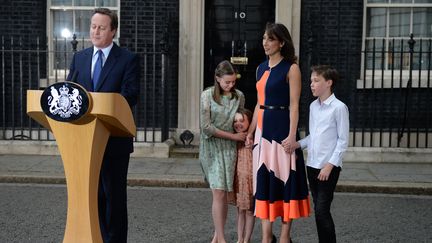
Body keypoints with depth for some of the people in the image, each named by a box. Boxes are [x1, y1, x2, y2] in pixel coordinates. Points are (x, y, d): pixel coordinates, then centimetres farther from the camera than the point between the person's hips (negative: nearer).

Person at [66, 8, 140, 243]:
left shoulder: (128, 59, -4)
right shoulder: (79, 58, 11)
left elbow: (130, 96, -14)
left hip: (114, 138, -4)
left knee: (114, 194, 5)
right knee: (93, 194, 14)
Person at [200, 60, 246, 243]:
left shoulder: (239, 96, 4)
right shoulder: (208, 95, -6)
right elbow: (206, 127, -10)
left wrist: (244, 137, 0)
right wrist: (234, 136, -10)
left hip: (229, 148, 3)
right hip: (211, 147, -3)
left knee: (223, 193, 5)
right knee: (218, 193, -8)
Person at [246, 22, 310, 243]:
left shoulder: (291, 68, -6)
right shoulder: (261, 68, 13)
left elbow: (294, 105, -11)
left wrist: (292, 135, -18)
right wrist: (250, 131, 13)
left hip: (281, 128, -6)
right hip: (263, 128, 7)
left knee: (284, 179, 1)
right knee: (264, 180, 8)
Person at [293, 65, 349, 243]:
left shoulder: (339, 107, -9)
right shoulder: (313, 106, 11)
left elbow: (343, 140, -9)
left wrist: (330, 165, -14)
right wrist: (299, 144, 1)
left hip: (328, 167, -6)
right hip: (312, 165, 6)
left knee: (322, 211, -8)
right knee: (318, 210, 11)